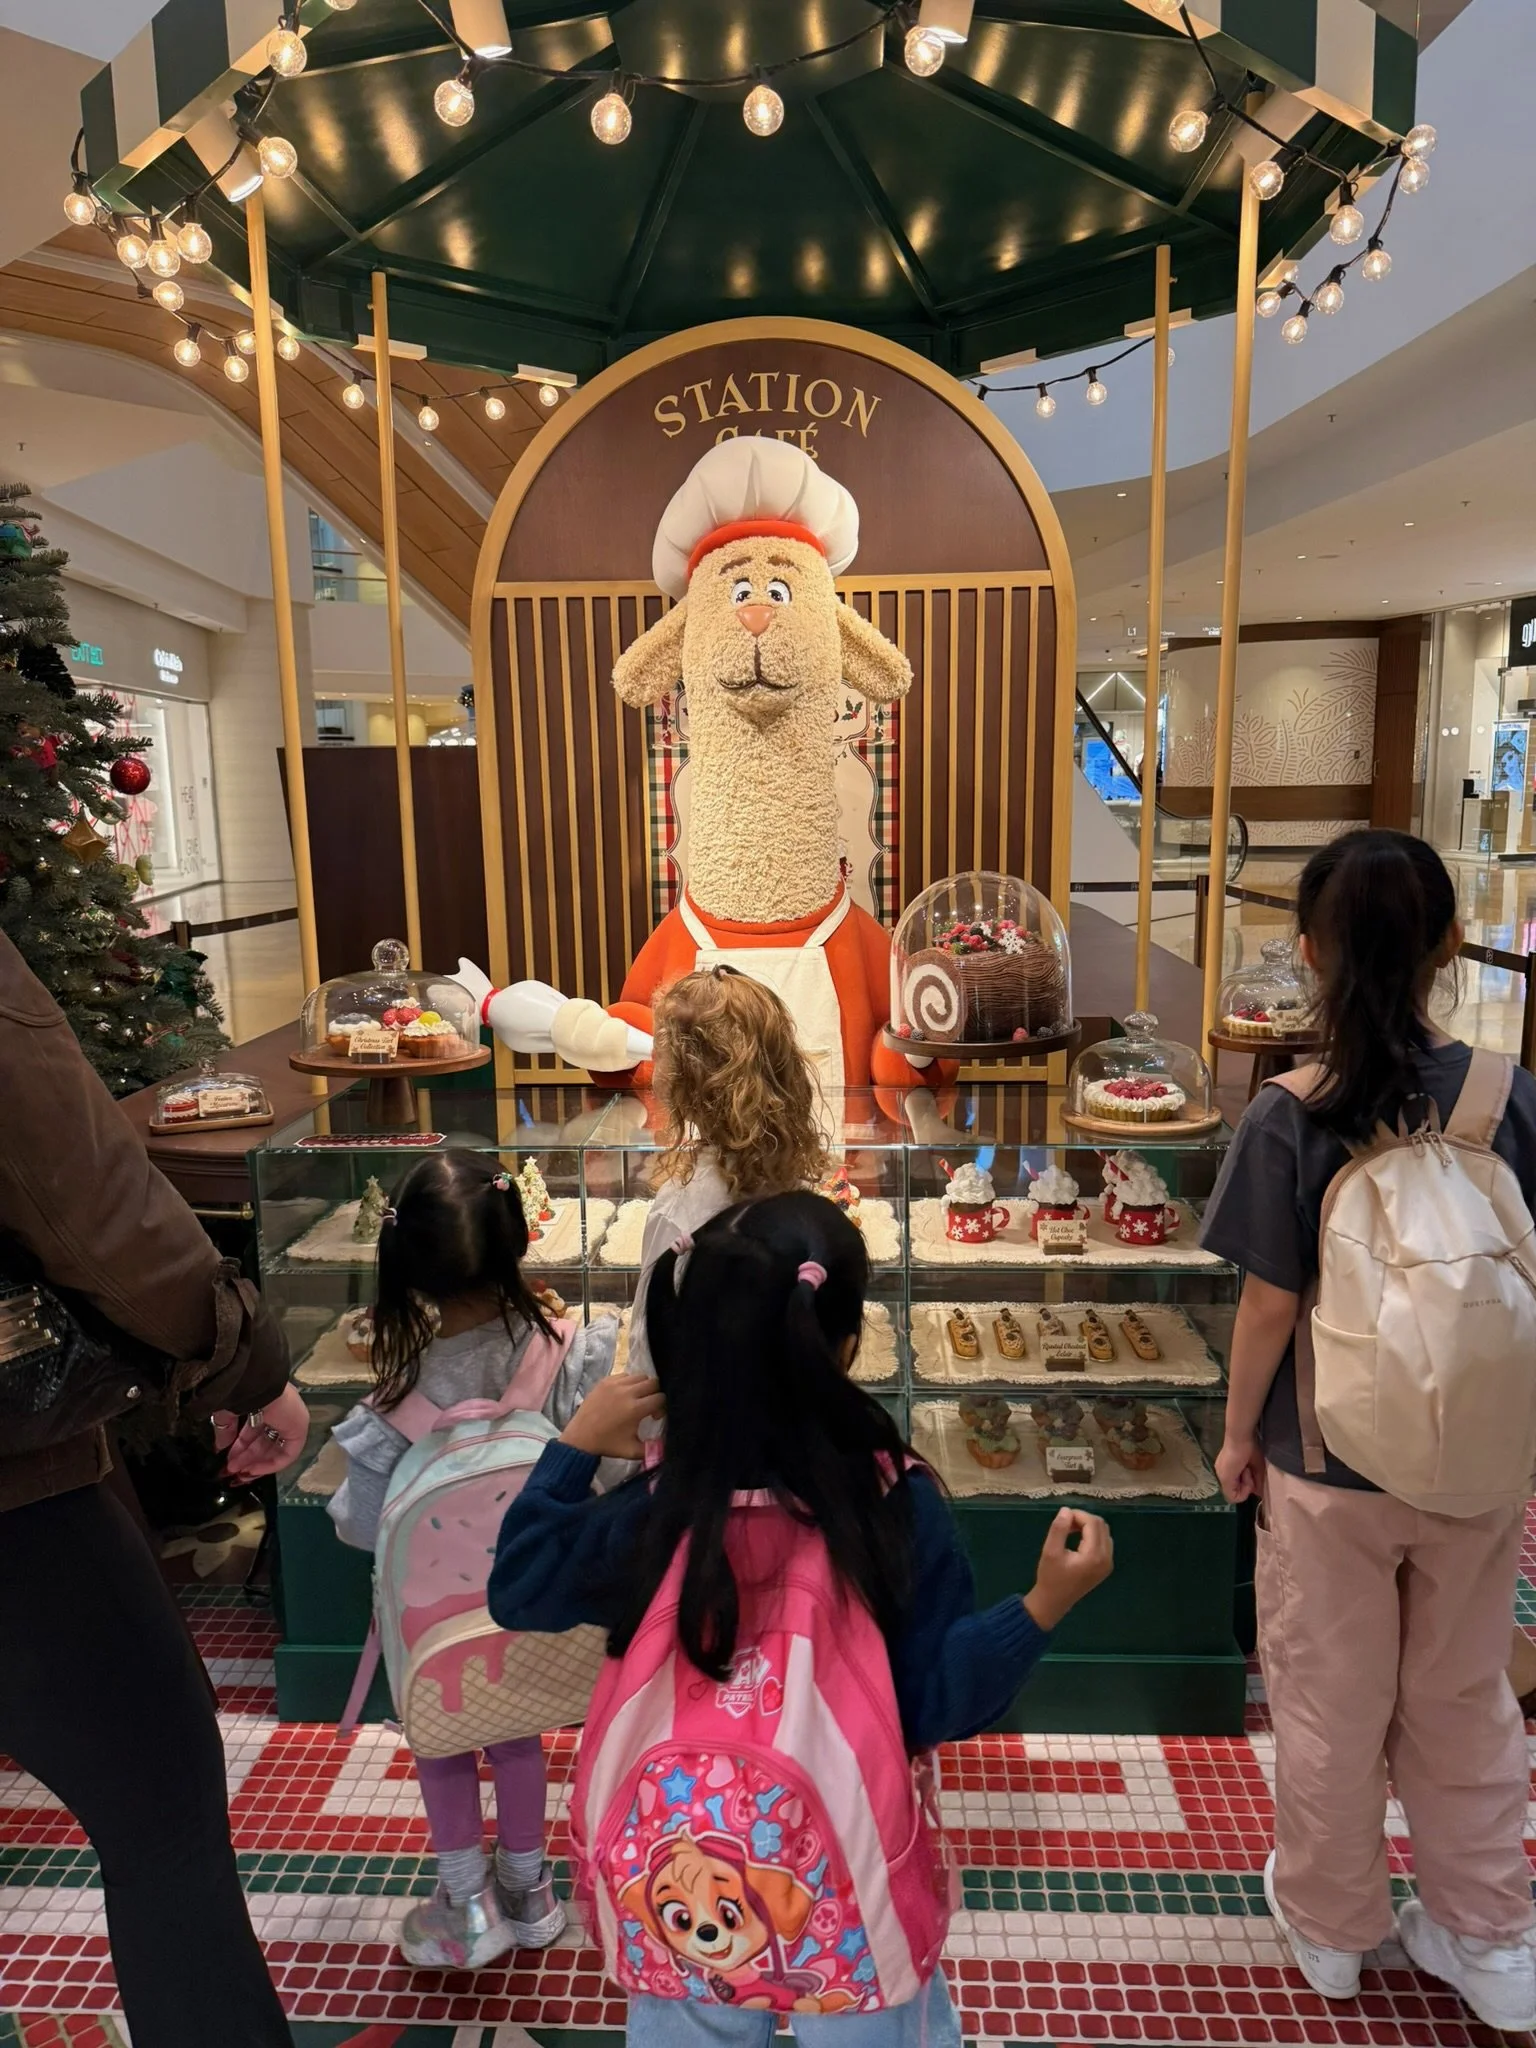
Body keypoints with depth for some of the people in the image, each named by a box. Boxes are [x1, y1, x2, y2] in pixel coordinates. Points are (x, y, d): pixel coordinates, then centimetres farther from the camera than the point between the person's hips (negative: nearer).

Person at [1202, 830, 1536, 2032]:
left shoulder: (1290, 1120, -19)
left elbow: (1272, 1309, -14)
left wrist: (1238, 1436, 1)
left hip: (1329, 1466, -2)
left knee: (1330, 1705, 19)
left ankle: (1331, 1922, 40)